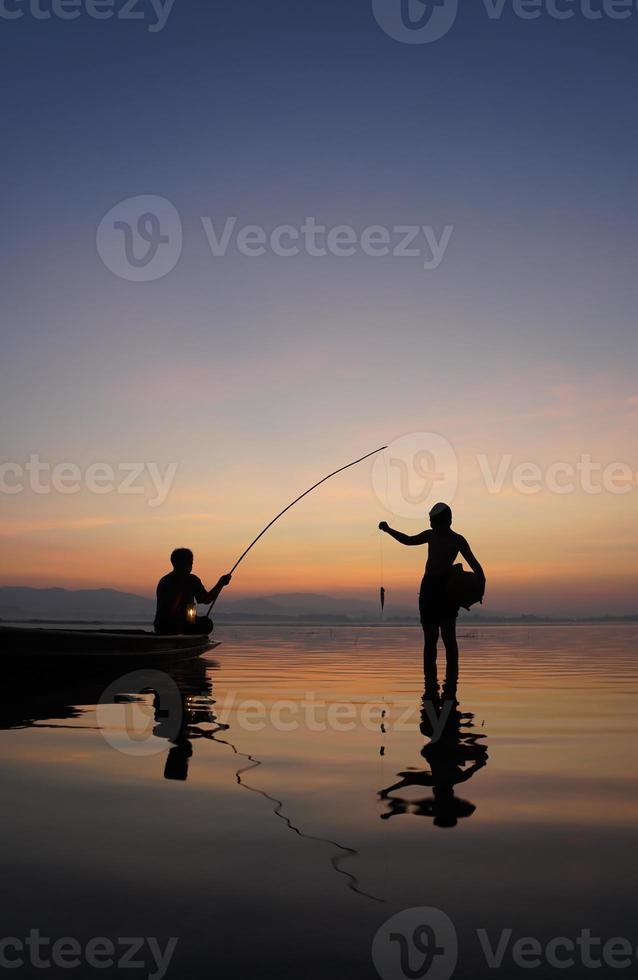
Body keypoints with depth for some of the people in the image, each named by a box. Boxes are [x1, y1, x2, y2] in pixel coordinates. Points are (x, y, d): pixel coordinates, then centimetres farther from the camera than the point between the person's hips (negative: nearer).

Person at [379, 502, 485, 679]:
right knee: (430, 638, 6)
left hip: (446, 588, -5)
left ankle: (452, 680, -4)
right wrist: (389, 530, 22)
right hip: (428, 587, 6)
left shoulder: (457, 540, -2)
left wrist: (480, 582, -27)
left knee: (448, 636, -7)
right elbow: (408, 540, 30)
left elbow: (473, 563, -10)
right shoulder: (431, 535, 13)